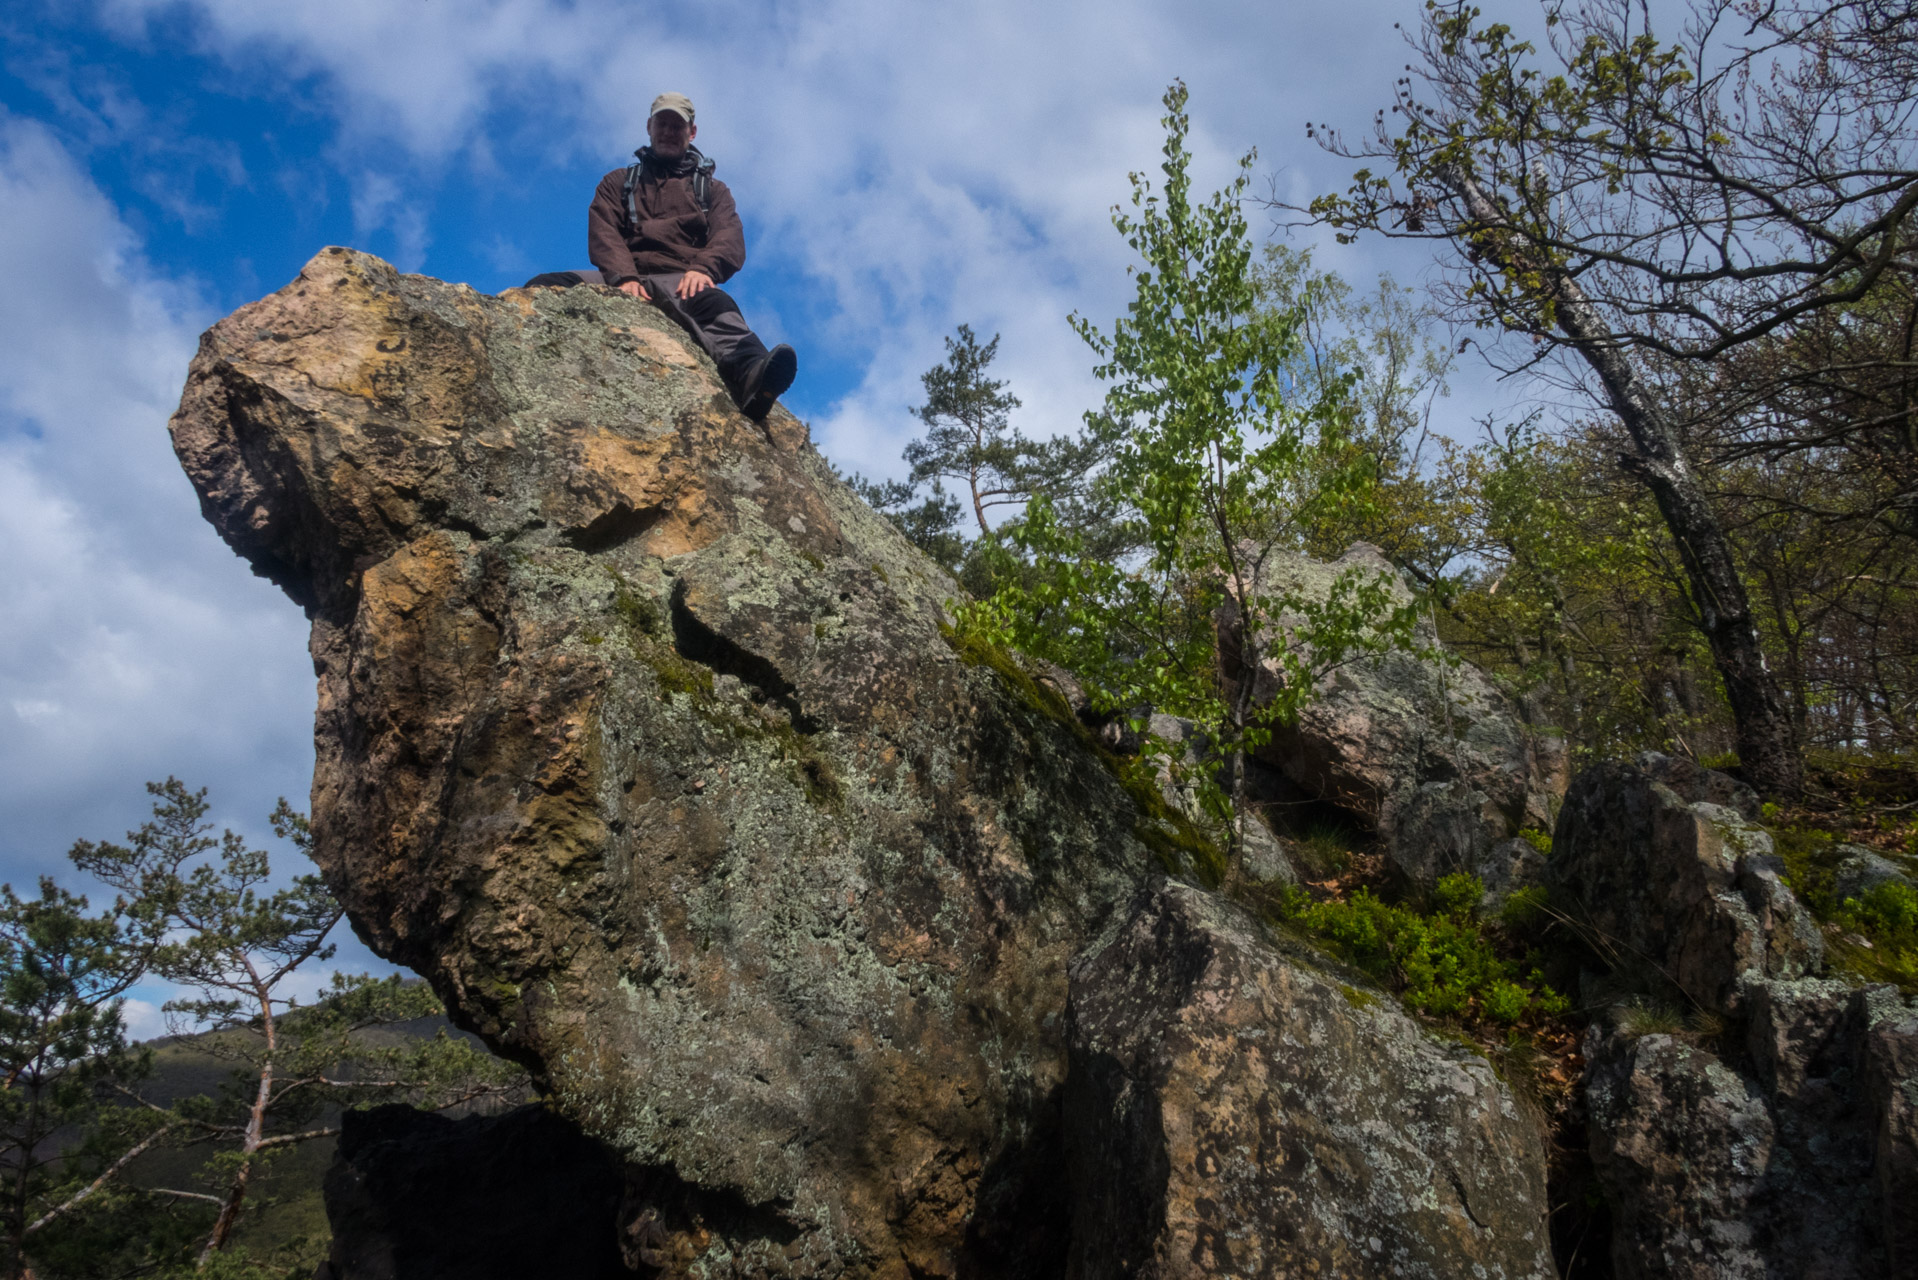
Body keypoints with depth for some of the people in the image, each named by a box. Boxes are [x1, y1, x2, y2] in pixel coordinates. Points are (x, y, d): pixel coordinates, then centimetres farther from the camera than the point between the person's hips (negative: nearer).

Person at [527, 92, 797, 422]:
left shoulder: (712, 189, 28)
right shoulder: (617, 183, 29)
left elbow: (730, 241, 8)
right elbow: (603, 235, 10)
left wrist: (702, 269, -17)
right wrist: (624, 277, -13)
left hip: (680, 282, -3)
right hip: (621, 280, 3)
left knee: (715, 303, -40)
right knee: (543, 288, -26)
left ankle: (749, 376, -70)